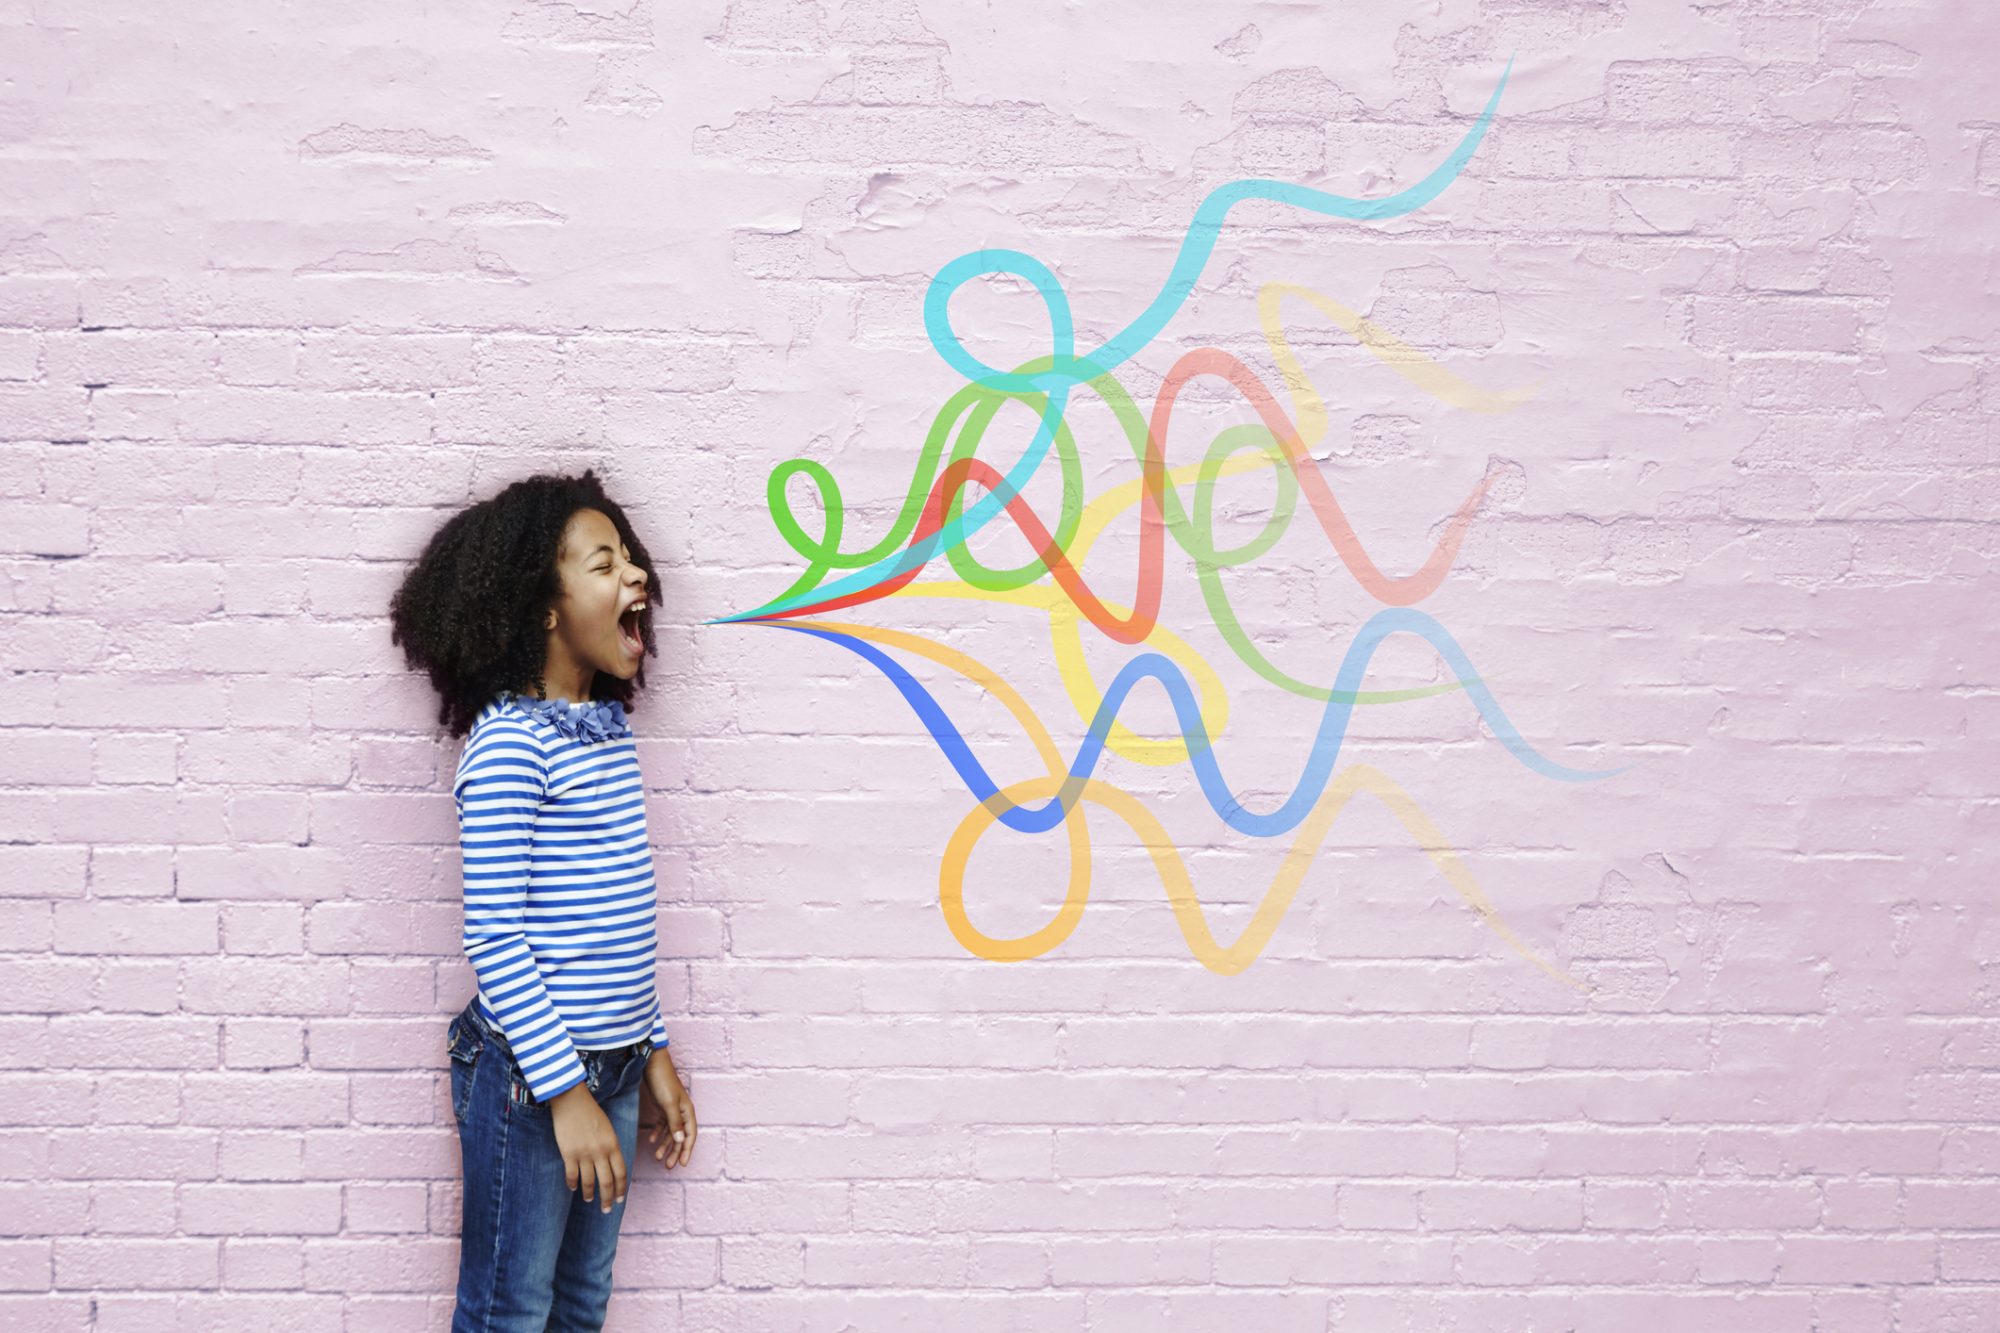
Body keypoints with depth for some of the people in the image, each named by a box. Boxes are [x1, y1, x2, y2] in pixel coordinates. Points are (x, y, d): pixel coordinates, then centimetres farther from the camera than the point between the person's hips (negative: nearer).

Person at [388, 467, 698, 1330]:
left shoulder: (607, 728, 8)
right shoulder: (508, 742, -16)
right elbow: (494, 938, -18)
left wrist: (652, 1051, 16)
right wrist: (565, 1091, -19)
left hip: (610, 1063, 8)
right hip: (529, 1072, -8)